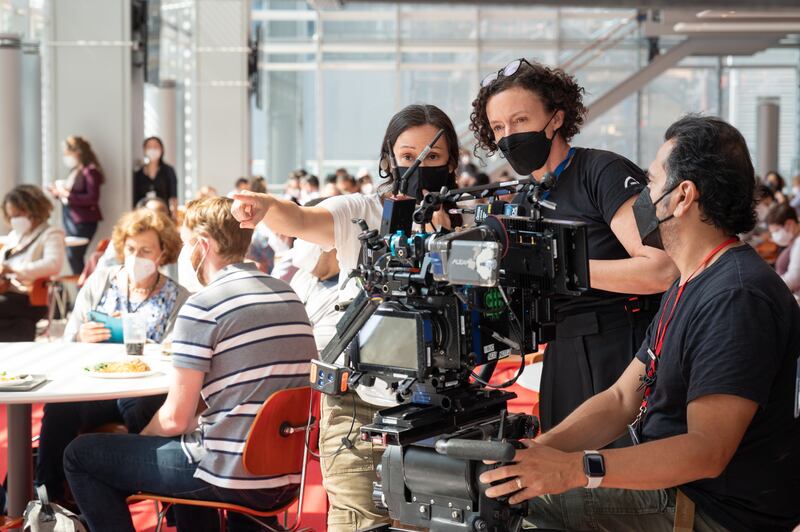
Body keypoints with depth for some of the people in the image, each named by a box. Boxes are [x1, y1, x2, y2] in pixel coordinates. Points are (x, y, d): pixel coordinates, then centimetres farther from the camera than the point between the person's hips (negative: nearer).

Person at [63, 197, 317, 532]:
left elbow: (175, 419, -11)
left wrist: (142, 437, 10)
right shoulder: (289, 296, 8)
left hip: (230, 477, -7)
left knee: (80, 455, 8)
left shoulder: (202, 306, -13)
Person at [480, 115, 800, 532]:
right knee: (511, 489, 8)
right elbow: (622, 399, 9)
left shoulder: (738, 298, -23)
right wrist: (540, 448, -7)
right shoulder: (689, 287, 12)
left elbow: (708, 449, -29)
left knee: (519, 494, -15)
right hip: (673, 487, 9)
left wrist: (576, 469, -35)